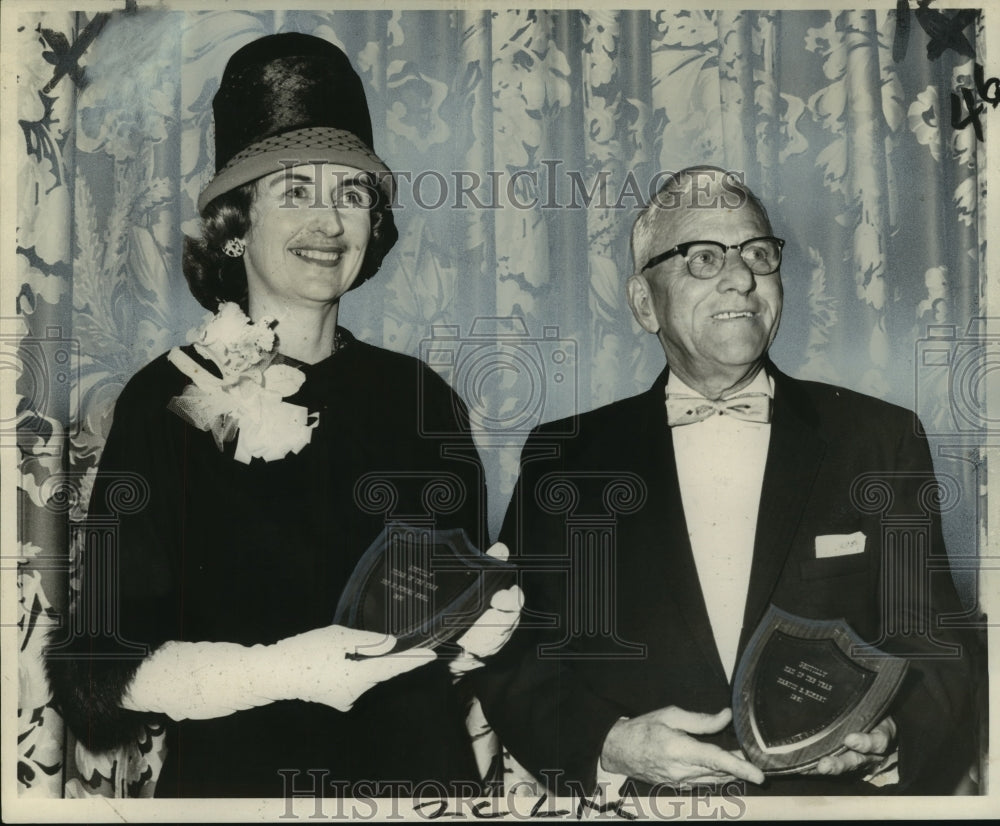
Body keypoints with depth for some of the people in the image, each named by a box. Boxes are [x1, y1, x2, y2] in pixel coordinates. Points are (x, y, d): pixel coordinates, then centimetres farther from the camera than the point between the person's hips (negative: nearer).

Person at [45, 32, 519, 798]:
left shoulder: (422, 398, 3)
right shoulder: (170, 399, -7)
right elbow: (100, 674, -9)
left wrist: (478, 629, -7)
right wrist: (281, 672, -19)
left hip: (423, 766, 4)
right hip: (235, 775, -4)